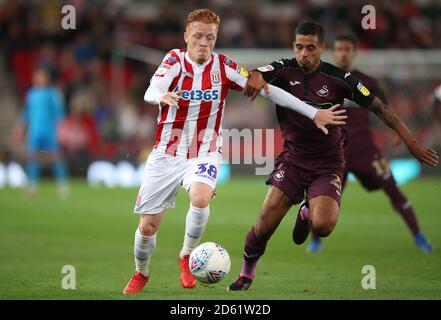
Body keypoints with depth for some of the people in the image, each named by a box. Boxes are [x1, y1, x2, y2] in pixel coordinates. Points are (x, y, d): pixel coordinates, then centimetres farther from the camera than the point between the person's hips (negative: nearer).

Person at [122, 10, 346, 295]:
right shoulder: (175, 60, -9)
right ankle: (141, 274, 32)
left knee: (200, 198, -32)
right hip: (166, 154, 0)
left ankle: (187, 257, -6)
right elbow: (150, 92, -26)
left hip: (204, 154, 0)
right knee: (148, 226, 1)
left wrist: (313, 113, -4)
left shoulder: (223, 67, -5)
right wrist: (162, 97, -52)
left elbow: (267, 89, -2)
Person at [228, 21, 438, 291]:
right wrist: (256, 77, -52)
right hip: (293, 158, 1)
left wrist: (412, 143, -6)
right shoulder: (284, 70, -6)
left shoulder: (338, 78, -9)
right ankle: (246, 274, 15)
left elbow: (379, 108, -3)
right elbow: (258, 76, -26)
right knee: (265, 225, -11)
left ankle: (307, 212, 14)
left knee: (322, 226, -23)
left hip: (328, 164, -1)